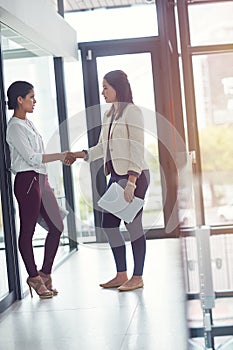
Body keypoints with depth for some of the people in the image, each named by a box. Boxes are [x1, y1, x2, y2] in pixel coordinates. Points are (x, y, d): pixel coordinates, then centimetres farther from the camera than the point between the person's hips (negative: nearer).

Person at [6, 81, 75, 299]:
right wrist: (60, 156, -14)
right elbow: (31, 157, -18)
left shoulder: (27, 123, 16)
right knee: (27, 230, 2)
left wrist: (62, 158, 11)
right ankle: (34, 277, 12)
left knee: (57, 226, 8)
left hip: (40, 179, 10)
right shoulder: (14, 127, -12)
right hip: (27, 180, -9)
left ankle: (45, 273, 19)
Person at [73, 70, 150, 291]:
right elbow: (102, 148, 20)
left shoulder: (131, 111, -9)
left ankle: (137, 277, 10)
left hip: (134, 175, -9)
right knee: (109, 224, 8)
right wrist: (79, 155, 7)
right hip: (116, 176, 9)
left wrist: (131, 182, -21)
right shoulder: (108, 115, 16)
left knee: (133, 224, -2)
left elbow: (137, 148, -15)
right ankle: (121, 275, 19)